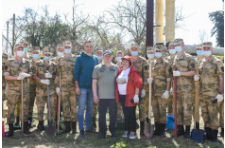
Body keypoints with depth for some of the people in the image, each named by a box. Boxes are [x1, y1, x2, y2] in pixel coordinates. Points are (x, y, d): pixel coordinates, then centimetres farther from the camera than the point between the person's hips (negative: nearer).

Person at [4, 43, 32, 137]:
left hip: (25, 89, 3)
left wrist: (26, 75, -7)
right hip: (13, 89, -3)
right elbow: (6, 76, -5)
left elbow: (30, 74, 15)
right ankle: (11, 130, 9)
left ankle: (25, 128, 20)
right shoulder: (9, 62, 0)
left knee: (25, 109, 7)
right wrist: (17, 77, -18)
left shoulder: (26, 62, 9)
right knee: (11, 109, -1)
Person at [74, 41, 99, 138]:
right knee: (81, 108, -2)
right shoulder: (79, 58, -1)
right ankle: (81, 129, 5)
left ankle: (88, 128, 20)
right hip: (82, 87, -4)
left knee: (90, 108, 10)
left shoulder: (95, 59, 11)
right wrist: (77, 86, -10)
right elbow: (76, 73, -4)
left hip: (92, 87, 4)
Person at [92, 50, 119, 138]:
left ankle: (112, 130, 22)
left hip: (113, 96, 1)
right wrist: (95, 95, -2)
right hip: (102, 96, -1)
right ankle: (102, 131, 16)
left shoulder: (116, 68, 10)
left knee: (113, 114, 5)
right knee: (102, 114, 3)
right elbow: (94, 82, 4)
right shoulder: (97, 68, 6)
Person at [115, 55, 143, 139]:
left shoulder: (133, 72, -7)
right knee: (125, 114, 11)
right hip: (122, 96, 6)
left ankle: (133, 132, 5)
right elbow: (117, 83, 19)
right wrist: (117, 94, 14)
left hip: (130, 96, -6)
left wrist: (136, 95, -16)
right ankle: (127, 130, 19)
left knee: (131, 114, -3)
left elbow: (138, 83, -12)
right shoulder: (120, 72, 13)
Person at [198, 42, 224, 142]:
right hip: (202, 94, 6)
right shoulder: (201, 62, 12)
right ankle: (208, 133, 25)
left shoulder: (217, 62, -6)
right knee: (205, 115, 13)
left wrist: (220, 93, -15)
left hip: (213, 95, -6)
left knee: (213, 115, 0)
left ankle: (214, 136, 12)